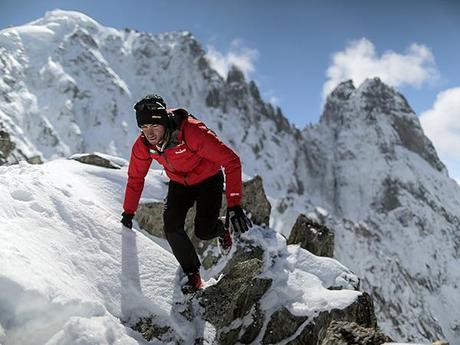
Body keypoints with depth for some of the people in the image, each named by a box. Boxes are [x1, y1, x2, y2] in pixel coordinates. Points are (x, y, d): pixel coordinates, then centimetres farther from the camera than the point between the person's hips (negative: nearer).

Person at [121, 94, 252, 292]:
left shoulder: (192, 132, -37)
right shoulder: (142, 145, -19)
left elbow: (231, 161, -35)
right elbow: (135, 177, -1)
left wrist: (234, 205, -39)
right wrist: (128, 212, 3)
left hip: (208, 180, -4)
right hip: (179, 183, 4)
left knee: (203, 232, -15)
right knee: (171, 228, -15)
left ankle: (221, 229, 24)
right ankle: (193, 276, 5)